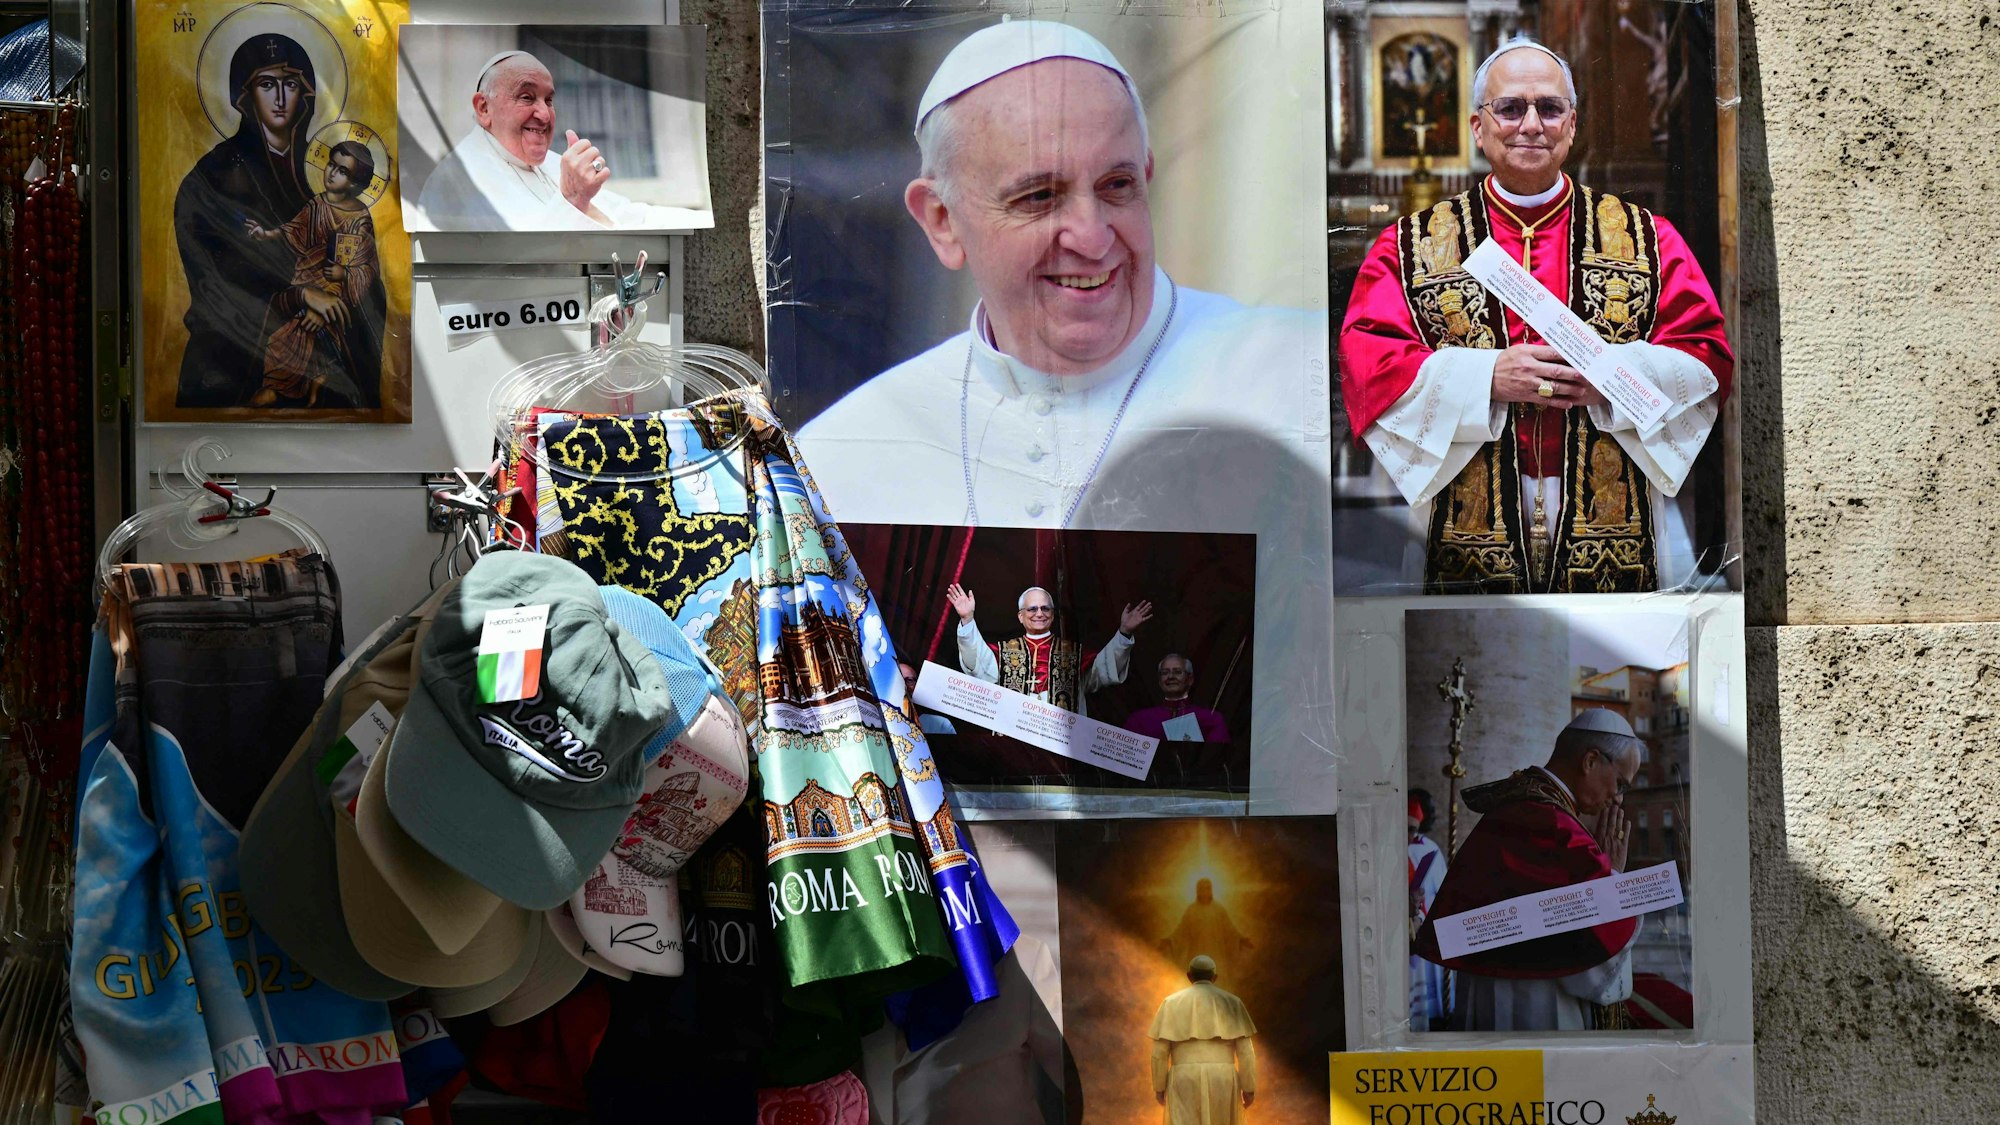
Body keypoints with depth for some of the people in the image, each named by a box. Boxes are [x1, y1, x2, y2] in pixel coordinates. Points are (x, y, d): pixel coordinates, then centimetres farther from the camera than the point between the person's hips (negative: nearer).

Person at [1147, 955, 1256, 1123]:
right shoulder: (1232, 1002, 5)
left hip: (1185, 1081, -1)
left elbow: (1160, 1050, 0)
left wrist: (1159, 1085, 9)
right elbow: (1245, 1049, 0)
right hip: (1221, 1081, 1)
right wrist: (1249, 1087, 5)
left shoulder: (1172, 1003, 3)